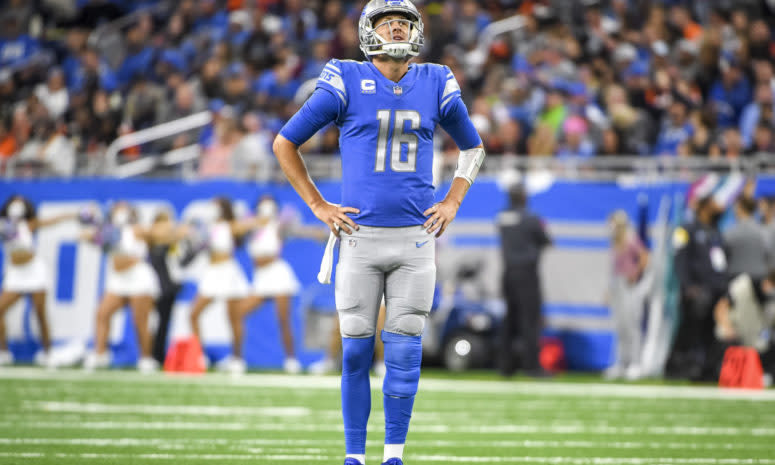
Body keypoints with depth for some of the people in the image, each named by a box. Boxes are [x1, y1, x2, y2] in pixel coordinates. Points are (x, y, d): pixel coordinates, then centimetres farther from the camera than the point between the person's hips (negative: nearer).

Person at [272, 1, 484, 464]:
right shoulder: (346, 81, -1)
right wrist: (319, 206, 1)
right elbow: (285, 143, 5)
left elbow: (473, 148, 23)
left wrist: (452, 204, 10)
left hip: (415, 236, 2)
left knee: (405, 351, 0)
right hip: (360, 236, -2)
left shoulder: (436, 84, 7)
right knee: (357, 352, 1)